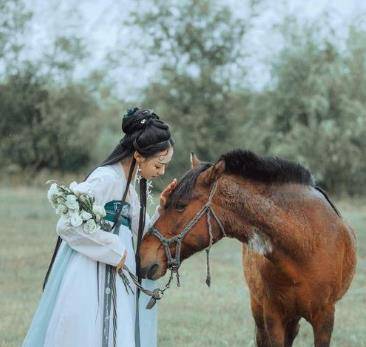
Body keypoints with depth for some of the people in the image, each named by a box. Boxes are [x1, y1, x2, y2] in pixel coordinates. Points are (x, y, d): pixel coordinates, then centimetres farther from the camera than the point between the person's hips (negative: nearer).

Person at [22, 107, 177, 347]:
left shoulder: (129, 184, 12)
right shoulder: (105, 179, -17)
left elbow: (143, 229, 18)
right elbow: (67, 225, -21)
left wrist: (164, 208, 0)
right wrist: (114, 251, -16)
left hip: (115, 280, 9)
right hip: (90, 279, -9)